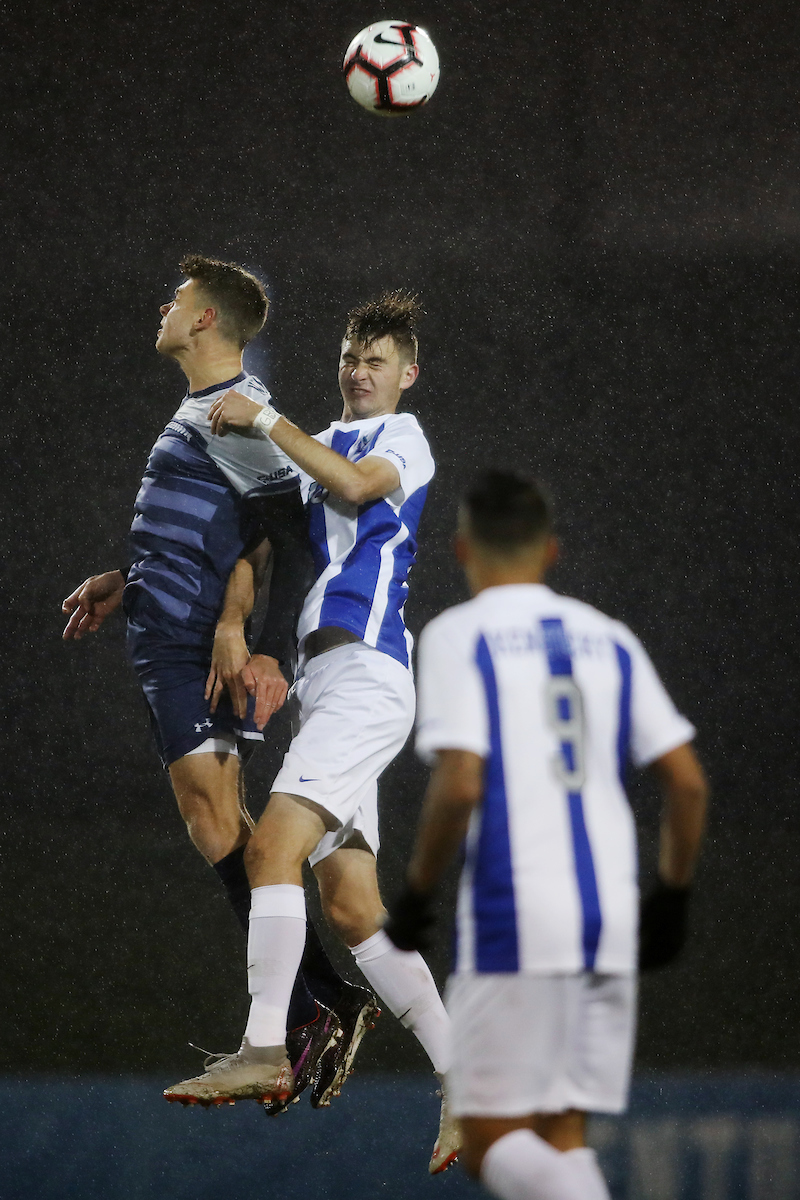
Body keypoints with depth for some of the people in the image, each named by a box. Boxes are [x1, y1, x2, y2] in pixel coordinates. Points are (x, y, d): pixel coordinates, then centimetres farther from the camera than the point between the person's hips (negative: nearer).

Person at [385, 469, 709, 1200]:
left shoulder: (458, 637, -1)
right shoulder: (609, 640, 14)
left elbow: (460, 785, -13)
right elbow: (688, 783, 9)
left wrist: (416, 892, 0)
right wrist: (672, 897, 20)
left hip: (514, 919, -5)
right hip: (611, 917, 5)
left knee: (491, 1141, -1)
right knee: (562, 1135, 12)